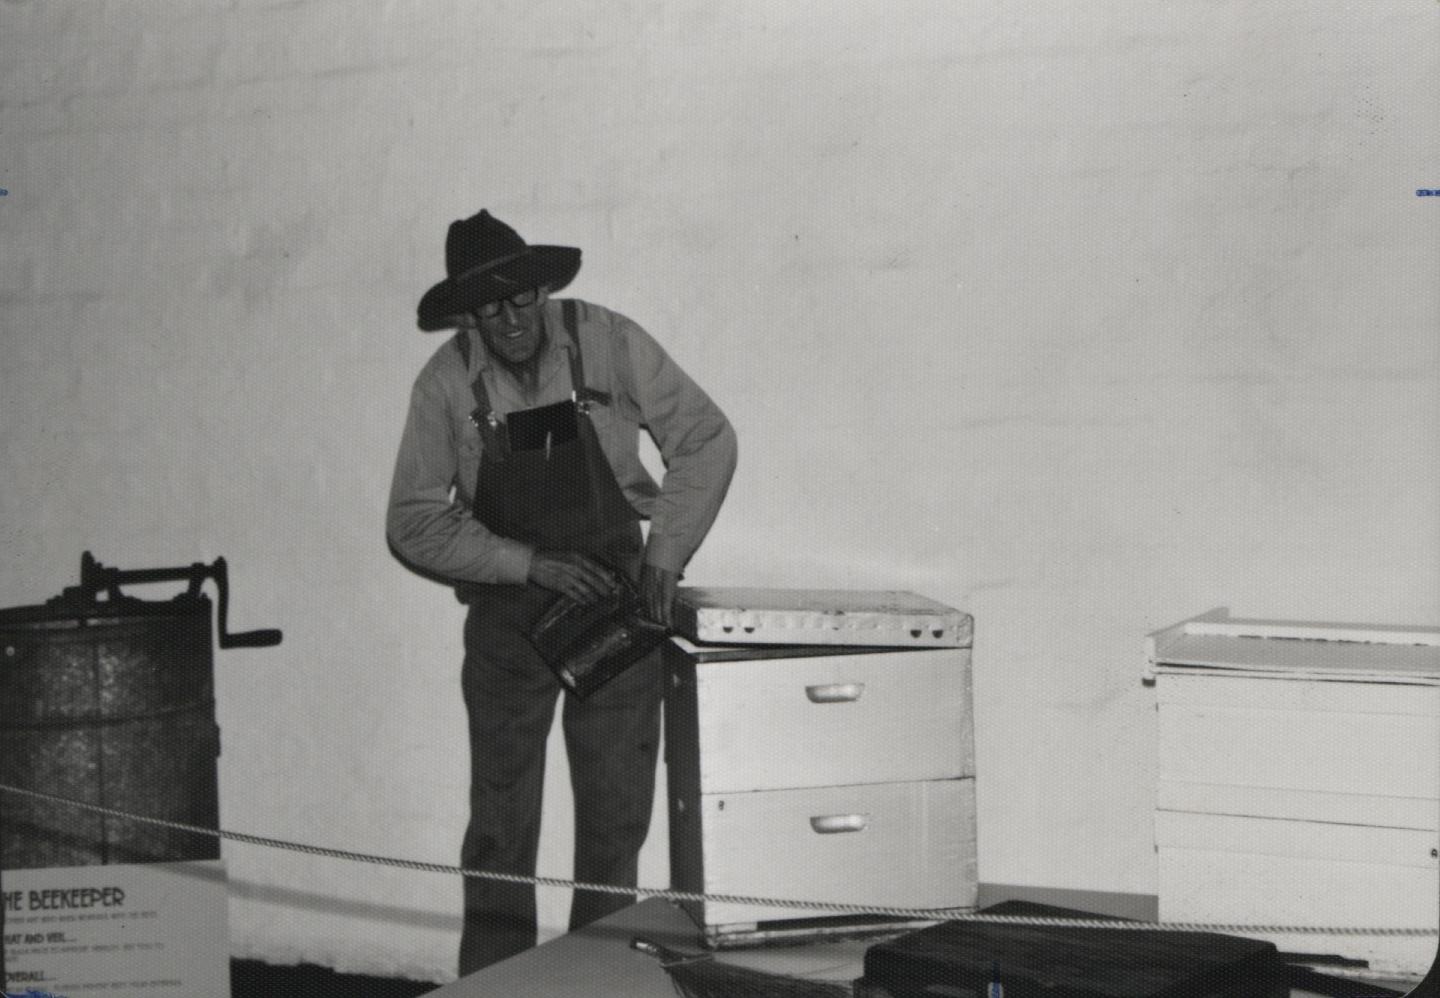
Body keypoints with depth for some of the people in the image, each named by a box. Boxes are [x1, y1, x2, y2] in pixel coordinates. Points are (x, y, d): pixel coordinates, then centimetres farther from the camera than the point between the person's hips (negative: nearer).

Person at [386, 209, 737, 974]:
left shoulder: (606, 342, -12)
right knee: (500, 823, 1)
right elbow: (413, 523, -10)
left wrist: (664, 555, -12)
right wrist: (531, 563, -20)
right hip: (508, 614, 0)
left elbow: (706, 439, -4)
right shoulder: (446, 382, -11)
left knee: (617, 816, 5)